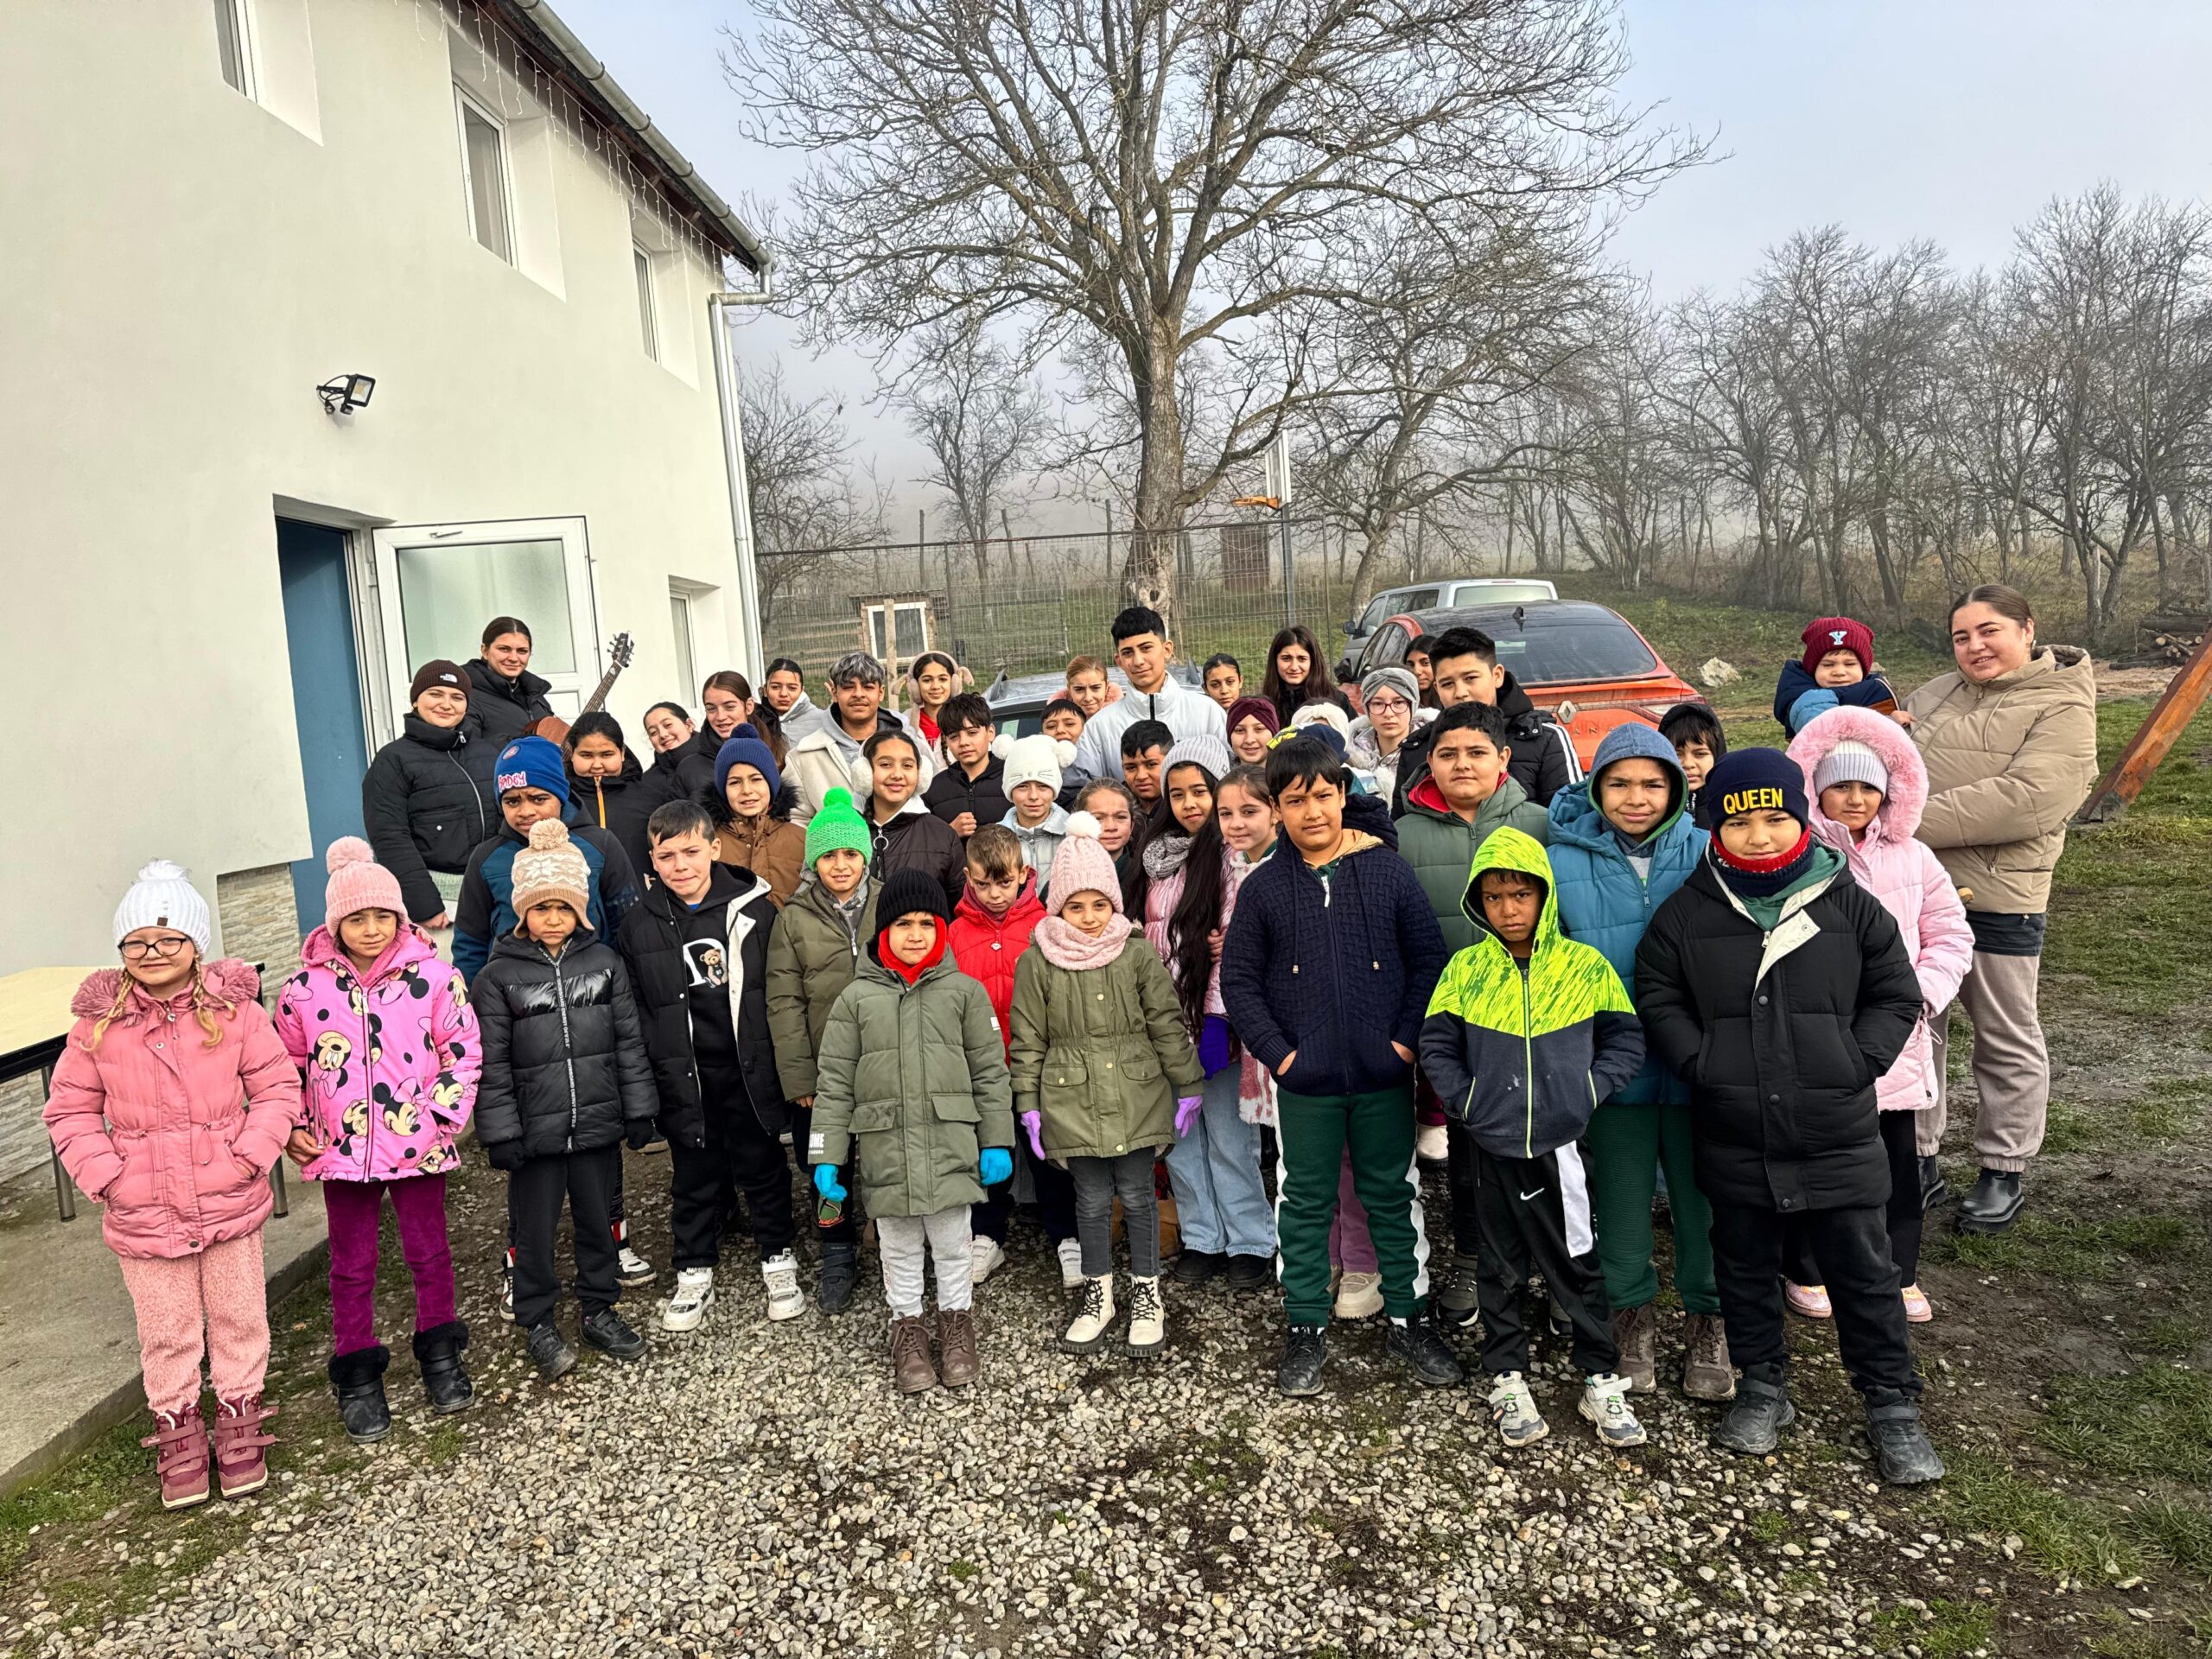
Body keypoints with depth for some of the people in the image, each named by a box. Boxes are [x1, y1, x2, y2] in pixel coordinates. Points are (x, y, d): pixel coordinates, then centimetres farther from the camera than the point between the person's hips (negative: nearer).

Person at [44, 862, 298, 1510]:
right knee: (166, 1333, 14)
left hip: (229, 1206, 0)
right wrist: (106, 1177, -10)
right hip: (143, 1215, 0)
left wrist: (249, 1158, -13)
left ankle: (239, 1418, 33)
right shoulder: (98, 1022, -6)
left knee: (238, 1319, 14)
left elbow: (277, 1086, -3)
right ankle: (178, 1427, 34)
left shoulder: (235, 1010, -8)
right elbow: (70, 1111, 2)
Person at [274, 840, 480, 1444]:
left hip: (416, 1147, -1)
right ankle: (358, 1376, 25)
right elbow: (287, 1063, 9)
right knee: (352, 1264, 11)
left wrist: (444, 1117, -9)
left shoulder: (431, 976, -8)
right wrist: (293, 1129, 3)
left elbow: (463, 1050, -2)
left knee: (429, 1252, 12)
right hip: (341, 1150, 1)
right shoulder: (305, 988, -4)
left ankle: (439, 1352, 32)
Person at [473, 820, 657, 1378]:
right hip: (535, 1131, -2)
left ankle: (600, 1310, 31)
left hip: (599, 1122, 2)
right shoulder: (498, 976, -5)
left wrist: (638, 1110, 3)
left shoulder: (603, 962, 2)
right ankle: (537, 1322, 26)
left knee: (598, 1219, 15)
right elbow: (491, 1063, -6)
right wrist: (500, 1133, -9)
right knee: (534, 1229, 9)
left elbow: (629, 1041, 5)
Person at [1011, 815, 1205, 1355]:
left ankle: (1147, 1293, 24)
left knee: (1137, 1194, 7)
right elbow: (1027, 1039, 1)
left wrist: (1187, 1086, 3)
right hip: (1073, 1102, 0)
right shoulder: (1036, 963, -3)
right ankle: (1098, 1294, 27)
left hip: (1136, 1098, 0)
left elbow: (1167, 1024, 2)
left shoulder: (1138, 955, -2)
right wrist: (1029, 1105, 0)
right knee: (1092, 1200, 9)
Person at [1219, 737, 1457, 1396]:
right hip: (1304, 1081, 0)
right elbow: (1238, 980, 2)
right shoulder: (1263, 887, -1)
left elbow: (1429, 960, 1)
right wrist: (1276, 1053, -6)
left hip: (1385, 1076, 0)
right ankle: (1306, 1329, 24)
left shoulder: (1388, 871, -2)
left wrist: (1407, 1039, -6)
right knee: (1304, 1204, 10)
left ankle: (1409, 1321, 28)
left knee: (1394, 1198, 13)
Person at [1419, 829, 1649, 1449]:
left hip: (1561, 1144, -1)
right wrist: (1466, 1100, -6)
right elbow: (1436, 1046, 4)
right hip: (1493, 1146, 1)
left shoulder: (1586, 966, -3)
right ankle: (1507, 1379, 26)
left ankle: (1601, 1380, 23)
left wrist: (1585, 1093, -8)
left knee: (1578, 1264, 8)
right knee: (1501, 1267, 13)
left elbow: (1625, 1042, 2)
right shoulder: (1465, 969, -2)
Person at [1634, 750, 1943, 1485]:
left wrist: (1857, 1060, -9)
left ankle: (1893, 1404, 26)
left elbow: (1896, 996, 4)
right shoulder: (1688, 912, -3)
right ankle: (1763, 1388, 33)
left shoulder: (1848, 905, -3)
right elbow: (1657, 998, 2)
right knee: (1745, 1268, 15)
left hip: (1837, 1135, -1)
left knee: (1864, 1271, 9)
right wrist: (1702, 1061, -10)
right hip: (1734, 1139, 1)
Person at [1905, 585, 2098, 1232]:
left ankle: (2002, 1173, 25)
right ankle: (1920, 1163, 24)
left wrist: (1915, 821, -22)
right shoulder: (1934, 696, 12)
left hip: (1996, 899, -5)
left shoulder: (2062, 708, -7)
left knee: (2006, 1040, 11)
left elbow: (2024, 799, -21)